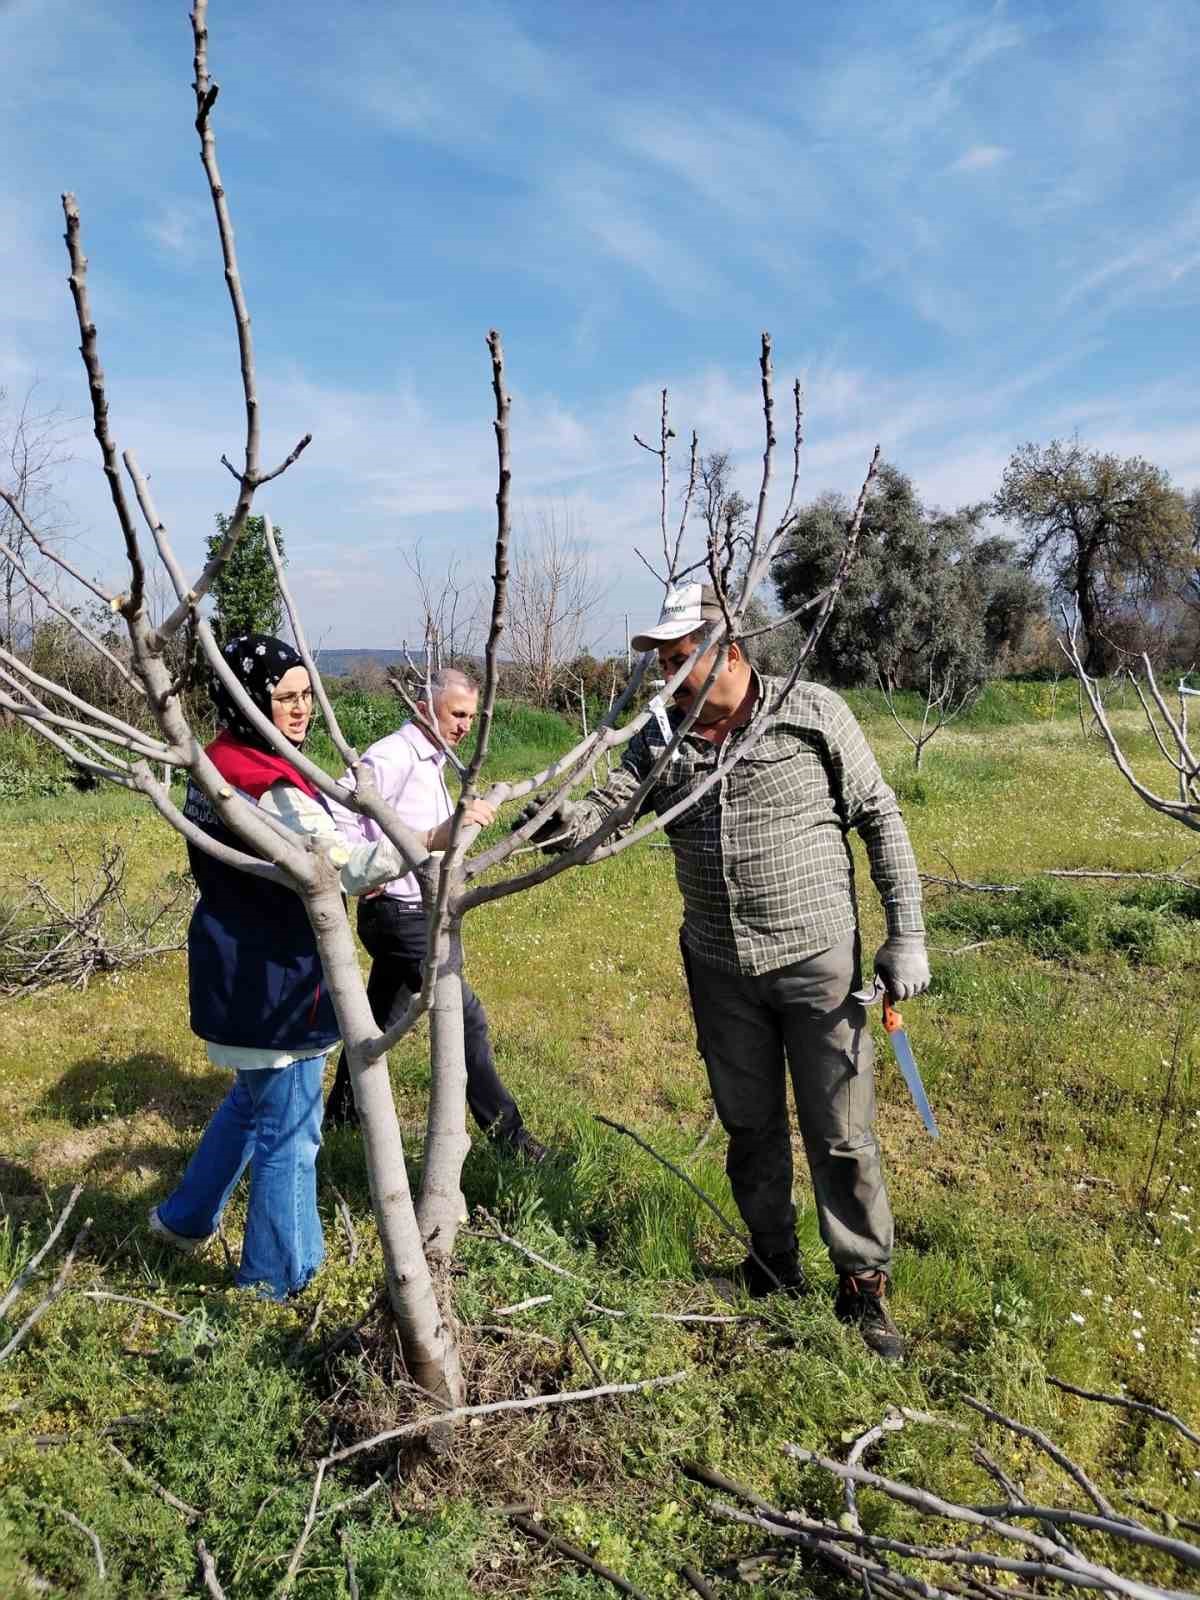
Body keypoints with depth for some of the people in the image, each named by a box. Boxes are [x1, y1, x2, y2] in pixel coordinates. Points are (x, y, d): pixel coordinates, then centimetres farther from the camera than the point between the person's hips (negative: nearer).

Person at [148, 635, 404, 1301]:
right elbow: (347, 866, -34)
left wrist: (345, 877, 8)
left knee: (253, 1098, 30)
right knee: (289, 1129, 6)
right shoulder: (269, 790, -25)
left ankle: (185, 1217, 46)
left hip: (238, 968, 10)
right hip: (272, 982, -10)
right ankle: (276, 1278, 23)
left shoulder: (220, 766, 6)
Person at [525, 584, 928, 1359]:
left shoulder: (813, 714, -11)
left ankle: (864, 1283, 28)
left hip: (818, 959, -3)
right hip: (720, 970, 4)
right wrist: (559, 818, -31)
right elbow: (603, 811, -6)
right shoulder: (663, 734, -1)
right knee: (750, 1127, 18)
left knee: (841, 1135, 6)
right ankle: (775, 1267, 39)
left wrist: (907, 933, -7)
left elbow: (880, 818, -5)